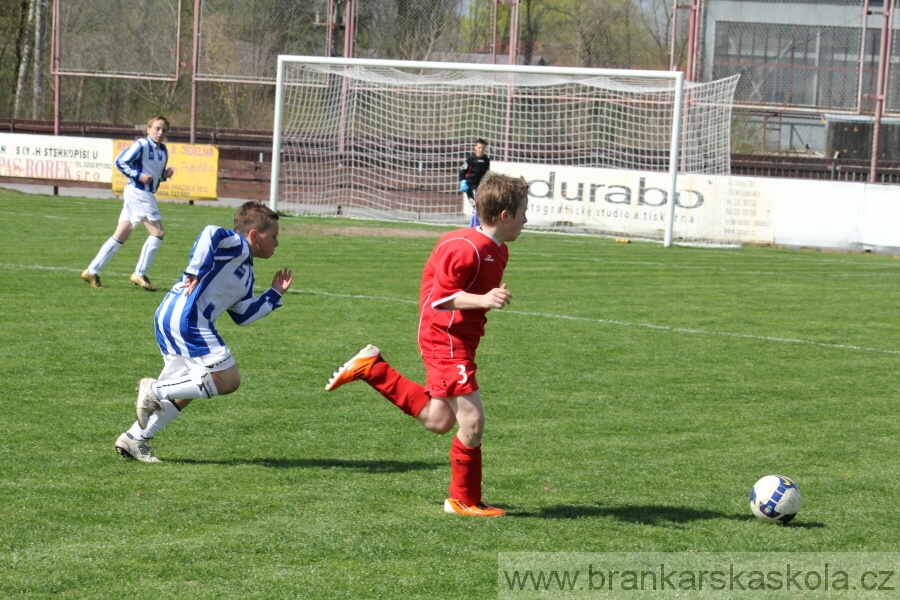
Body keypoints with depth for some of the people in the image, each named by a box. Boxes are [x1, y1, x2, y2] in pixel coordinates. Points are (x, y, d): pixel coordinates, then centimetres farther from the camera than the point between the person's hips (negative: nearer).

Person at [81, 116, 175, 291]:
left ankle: (92, 271, 12)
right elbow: (120, 161, -11)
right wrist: (139, 175, -18)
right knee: (158, 232, -9)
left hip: (146, 195, 9)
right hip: (137, 193, -9)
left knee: (120, 237, 9)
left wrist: (165, 174, 2)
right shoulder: (142, 145, -11)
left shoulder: (163, 151, 14)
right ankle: (139, 274, -4)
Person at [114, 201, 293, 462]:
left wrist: (274, 294, 27)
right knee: (227, 380, -8)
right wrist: (197, 271, -20)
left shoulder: (246, 274, 26)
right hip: (186, 317, -10)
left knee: (183, 391, 16)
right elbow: (210, 234, -22)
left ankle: (134, 439, 17)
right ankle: (155, 389, -10)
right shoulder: (236, 245, -2)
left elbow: (242, 315, 25)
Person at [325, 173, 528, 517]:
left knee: (439, 422, 17)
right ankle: (464, 500, 7)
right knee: (472, 421, -9)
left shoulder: (498, 250, 8)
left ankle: (371, 368, 25)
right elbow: (440, 297, -25)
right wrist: (483, 300, -36)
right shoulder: (466, 248, -22)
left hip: (460, 342, 10)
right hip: (447, 342, -10)